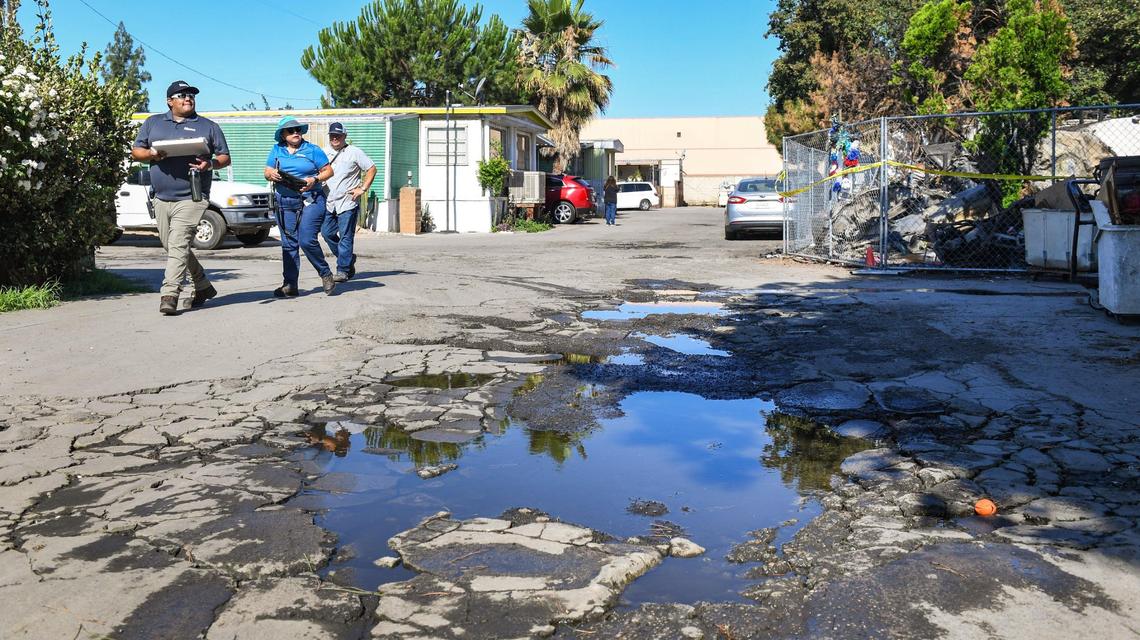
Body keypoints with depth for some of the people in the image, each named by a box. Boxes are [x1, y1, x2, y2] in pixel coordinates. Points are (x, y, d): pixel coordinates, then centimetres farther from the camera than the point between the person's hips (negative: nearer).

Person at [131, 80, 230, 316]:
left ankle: (169, 295, -17)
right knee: (172, 246, 11)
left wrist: (211, 164, -12)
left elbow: (225, 157, 9)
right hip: (161, 197, 5)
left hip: (191, 198, -5)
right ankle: (203, 286, 25)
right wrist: (151, 154, -8)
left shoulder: (209, 126, 10)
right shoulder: (153, 123, 16)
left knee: (178, 245, -15)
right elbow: (135, 151, 14)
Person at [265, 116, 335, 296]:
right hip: (285, 203, 4)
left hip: (310, 201, -4)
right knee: (288, 244, 3)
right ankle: (290, 285, 8)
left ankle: (325, 274, 6)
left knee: (307, 240, -15)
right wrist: (272, 175, -8)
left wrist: (315, 180, -14)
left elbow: (329, 171, 3)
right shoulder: (277, 150, 14)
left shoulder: (312, 150, 3)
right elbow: (267, 172, 15)